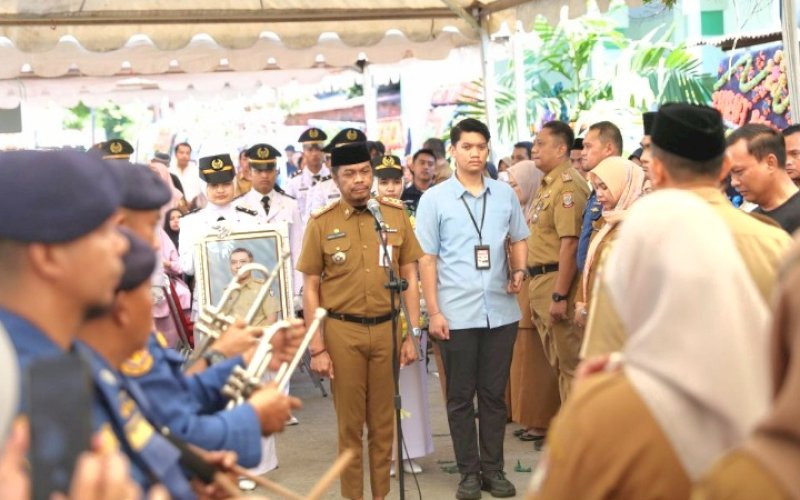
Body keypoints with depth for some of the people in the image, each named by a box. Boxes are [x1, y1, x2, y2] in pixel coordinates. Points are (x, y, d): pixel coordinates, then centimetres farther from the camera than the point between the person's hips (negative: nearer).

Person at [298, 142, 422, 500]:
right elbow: (311, 288, -1)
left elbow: (410, 277, 6)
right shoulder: (321, 223, -3)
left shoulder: (396, 215, 2)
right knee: (350, 422, 7)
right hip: (342, 331, -1)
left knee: (383, 420, 9)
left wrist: (411, 335, 1)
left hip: (387, 329, 2)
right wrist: (317, 348, -5)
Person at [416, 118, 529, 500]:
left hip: (501, 311, 2)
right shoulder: (434, 199, -1)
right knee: (461, 396, 6)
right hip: (457, 314, -2)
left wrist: (519, 271, -3)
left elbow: (519, 239, 18)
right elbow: (427, 258, -2)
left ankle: (493, 468, 19)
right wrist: (434, 311, -7)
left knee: (494, 393, 9)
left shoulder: (505, 193, 7)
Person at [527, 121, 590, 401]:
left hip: (557, 281, -10)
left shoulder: (568, 185, -16)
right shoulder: (547, 184, 15)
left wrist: (560, 295, -25)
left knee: (568, 362, -1)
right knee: (557, 360, 18)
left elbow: (570, 242, -23)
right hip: (540, 280, 10)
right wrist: (537, 284, 18)